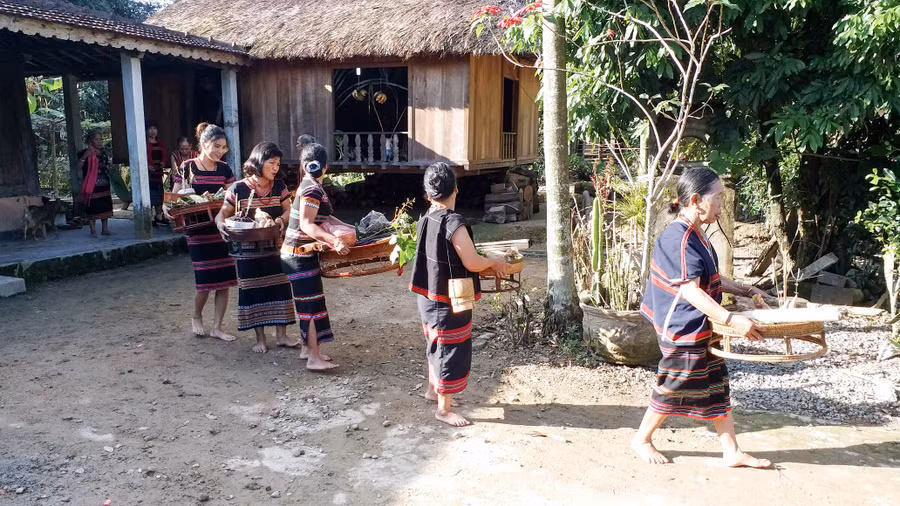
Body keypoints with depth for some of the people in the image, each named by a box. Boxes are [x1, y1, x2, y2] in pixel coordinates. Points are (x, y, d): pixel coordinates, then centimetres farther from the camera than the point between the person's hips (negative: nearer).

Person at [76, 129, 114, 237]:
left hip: (104, 185, 6)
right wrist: (84, 157, -26)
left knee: (105, 207, 9)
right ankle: (93, 230, 3)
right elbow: (78, 167, -15)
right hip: (91, 185, -6)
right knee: (92, 208, -4)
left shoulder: (104, 153, 14)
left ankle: (105, 229, 17)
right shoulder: (84, 153, -4)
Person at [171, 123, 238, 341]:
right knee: (205, 281, -2)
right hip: (199, 231, -4)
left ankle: (217, 327, 16)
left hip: (222, 230, 4)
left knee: (224, 280, 3)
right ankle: (197, 317, 27)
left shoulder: (224, 169, 5)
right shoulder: (187, 168, -5)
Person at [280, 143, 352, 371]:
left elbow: (325, 217, 18)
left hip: (300, 254, 10)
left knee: (308, 301, 15)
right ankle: (314, 357, -6)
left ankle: (308, 347, 25)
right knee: (311, 302, -8)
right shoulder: (312, 190, -19)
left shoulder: (311, 187, 10)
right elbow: (307, 225, -30)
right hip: (299, 255, -10)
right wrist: (334, 241, -40)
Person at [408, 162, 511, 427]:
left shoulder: (426, 220, 2)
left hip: (429, 295, 9)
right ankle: (444, 409, 16)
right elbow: (472, 263, -23)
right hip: (448, 301, -8)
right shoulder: (454, 223, -25)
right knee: (451, 352, 5)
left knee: (437, 344, 25)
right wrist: (495, 262, -4)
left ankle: (433, 388, 43)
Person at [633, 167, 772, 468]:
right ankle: (642, 440, 24)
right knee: (674, 388, 4)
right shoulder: (680, 238, -24)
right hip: (684, 330, -10)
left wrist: (746, 291, 19)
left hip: (702, 329, 10)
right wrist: (732, 320, -34)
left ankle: (732, 452, 23)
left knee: (717, 385, 13)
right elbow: (690, 291, -30)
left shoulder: (695, 236, 9)